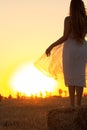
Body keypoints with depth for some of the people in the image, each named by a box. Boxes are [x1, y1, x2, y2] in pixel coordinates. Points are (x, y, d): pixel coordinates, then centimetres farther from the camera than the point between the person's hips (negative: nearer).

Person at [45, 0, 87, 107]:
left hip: (70, 49, -4)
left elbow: (65, 37, -13)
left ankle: (72, 105, -1)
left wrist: (51, 46, -7)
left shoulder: (68, 19, -10)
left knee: (70, 76, 1)